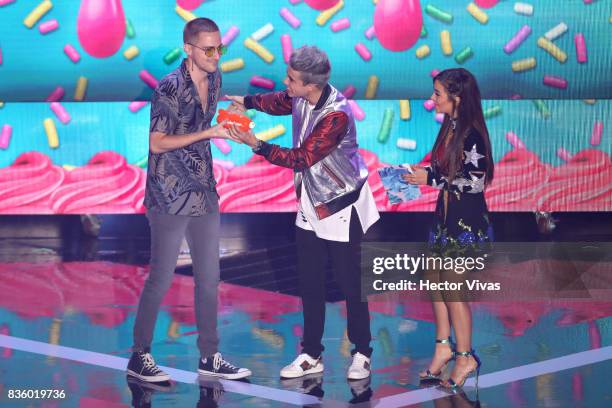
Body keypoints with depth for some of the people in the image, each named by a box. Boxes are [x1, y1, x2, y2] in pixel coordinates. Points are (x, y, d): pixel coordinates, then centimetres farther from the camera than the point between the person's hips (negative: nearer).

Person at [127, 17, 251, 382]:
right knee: (162, 278, 1)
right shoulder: (171, 88, -18)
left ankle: (209, 356, 22)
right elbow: (156, 143, -17)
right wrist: (210, 133, -19)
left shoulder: (214, 78, 6)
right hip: (171, 196, -7)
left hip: (204, 191, 8)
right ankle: (139, 356, 14)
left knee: (209, 277, 12)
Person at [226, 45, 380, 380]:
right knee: (310, 283, 11)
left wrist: (256, 145, -27)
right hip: (310, 206, 8)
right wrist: (247, 101, 4)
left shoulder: (337, 115, -28)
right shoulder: (301, 98, -6)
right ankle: (312, 355, 20)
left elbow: (301, 158, -27)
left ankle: (361, 353, 19)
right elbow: (279, 103, 19)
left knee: (349, 283, 3)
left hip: (342, 207, -7)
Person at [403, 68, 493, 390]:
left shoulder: (471, 134, -19)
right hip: (446, 216, 9)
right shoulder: (449, 127, 8)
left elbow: (475, 182, -22)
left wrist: (431, 178, -17)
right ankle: (444, 347, 25)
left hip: (467, 222, -9)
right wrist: (420, 173, 3)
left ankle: (465, 358, 14)